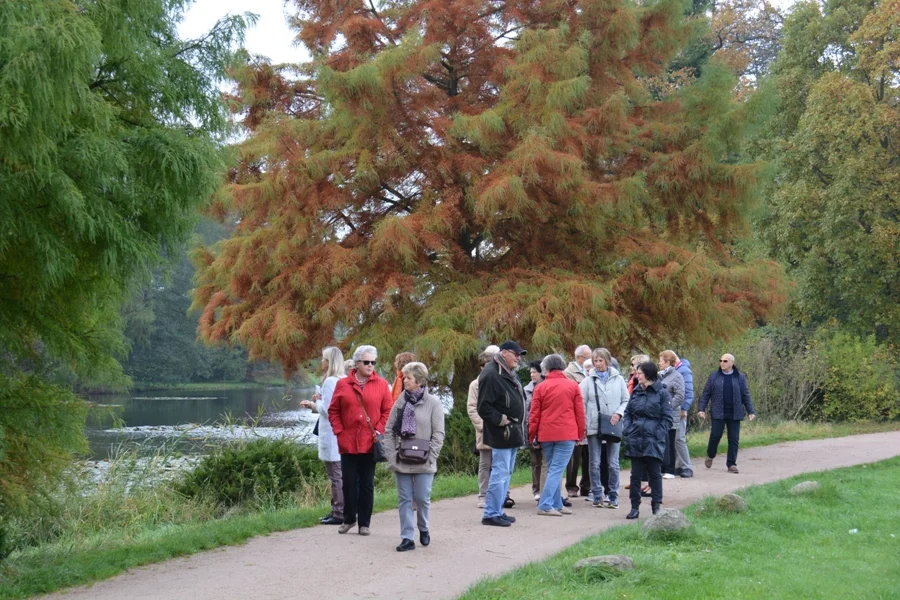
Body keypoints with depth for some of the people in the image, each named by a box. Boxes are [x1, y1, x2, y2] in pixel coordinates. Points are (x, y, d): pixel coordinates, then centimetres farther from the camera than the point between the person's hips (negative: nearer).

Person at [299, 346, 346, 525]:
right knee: (338, 475, 13)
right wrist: (316, 404, 12)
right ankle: (337, 511, 18)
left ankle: (339, 513, -3)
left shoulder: (330, 381, -15)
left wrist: (315, 403, 2)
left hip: (331, 435, -9)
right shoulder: (342, 381, 12)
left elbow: (327, 410, -15)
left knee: (335, 476, -6)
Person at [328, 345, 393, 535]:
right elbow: (333, 411, 7)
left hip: (370, 443, 0)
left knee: (367, 484, 5)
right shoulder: (343, 384, 3)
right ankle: (349, 519, 20)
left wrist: (379, 431, -8)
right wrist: (339, 432, -3)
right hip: (348, 443, 0)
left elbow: (388, 410, 2)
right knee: (349, 483, 5)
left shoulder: (381, 384, 2)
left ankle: (364, 523, 12)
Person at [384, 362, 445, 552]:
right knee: (404, 499, 4)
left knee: (422, 498, 1)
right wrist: (391, 455, -2)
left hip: (423, 463, -3)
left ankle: (423, 529, 26)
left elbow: (438, 434, -5)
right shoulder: (401, 402, 6)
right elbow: (389, 430, 7)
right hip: (401, 461, 3)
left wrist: (429, 456, -12)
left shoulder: (433, 403, -4)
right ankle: (407, 538, 8)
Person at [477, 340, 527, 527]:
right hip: (501, 434, -10)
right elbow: (484, 407, -20)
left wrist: (518, 424, 16)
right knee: (500, 473, -9)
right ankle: (491, 514, -3)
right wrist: (501, 420, -18)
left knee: (506, 473, 14)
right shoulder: (491, 375, -17)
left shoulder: (510, 374, 14)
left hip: (513, 432, 10)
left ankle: (497, 510, 22)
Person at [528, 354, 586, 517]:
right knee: (557, 470, -4)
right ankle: (545, 505, -13)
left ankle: (557, 505, 18)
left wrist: (532, 435, 11)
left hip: (546, 435, 2)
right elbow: (580, 412, 2)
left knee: (552, 470, 15)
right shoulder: (573, 386, 1)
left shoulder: (541, 388, 2)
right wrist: (581, 433, 12)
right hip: (566, 434, -2)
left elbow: (534, 414, 2)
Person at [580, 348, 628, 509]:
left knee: (613, 464, 1)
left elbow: (626, 400, 9)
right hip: (593, 427, 0)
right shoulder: (588, 381, 3)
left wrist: (619, 413, -10)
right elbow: (582, 404, 2)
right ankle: (597, 496, 11)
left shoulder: (618, 380, 5)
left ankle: (613, 496, 8)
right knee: (595, 464, 4)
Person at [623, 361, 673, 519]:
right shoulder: (636, 392, 10)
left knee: (655, 474, 4)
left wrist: (658, 435, -13)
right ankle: (635, 507, 12)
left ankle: (656, 506, 14)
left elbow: (667, 418, -5)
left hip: (654, 441, -4)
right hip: (635, 440, 4)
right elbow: (628, 412, 14)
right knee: (635, 474, 6)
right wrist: (627, 430, 0)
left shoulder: (662, 393, -4)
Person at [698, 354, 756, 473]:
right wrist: (701, 409, -2)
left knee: (734, 439, 1)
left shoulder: (740, 377, 6)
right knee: (715, 435, -4)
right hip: (718, 413, -1)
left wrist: (750, 411, 2)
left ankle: (731, 464, 9)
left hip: (734, 414, 1)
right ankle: (710, 456, 23)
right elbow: (705, 394, 6)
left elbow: (746, 396, 8)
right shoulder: (714, 376, 5)